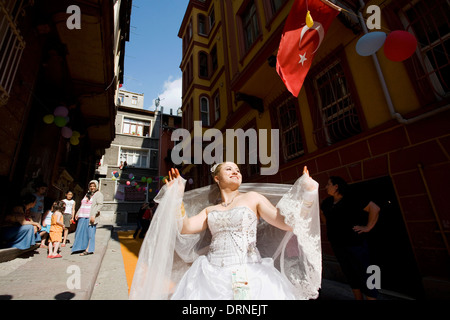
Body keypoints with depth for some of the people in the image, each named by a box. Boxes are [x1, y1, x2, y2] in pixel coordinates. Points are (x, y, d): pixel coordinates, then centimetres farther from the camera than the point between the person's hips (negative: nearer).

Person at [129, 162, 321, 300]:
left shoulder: (253, 198, 3)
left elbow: (287, 222, -5)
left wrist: (306, 192, -16)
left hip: (247, 275, -3)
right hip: (211, 276, 4)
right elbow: (185, 227, 2)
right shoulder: (210, 209, 14)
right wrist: (176, 196, 3)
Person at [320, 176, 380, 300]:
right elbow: (323, 214, 25)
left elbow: (375, 208, -13)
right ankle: (358, 298, 32)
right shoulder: (327, 203, 5)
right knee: (350, 274, 17)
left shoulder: (352, 199, -13)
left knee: (364, 274, -1)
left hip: (355, 243, -6)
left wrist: (368, 227, -13)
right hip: (337, 244, 7)